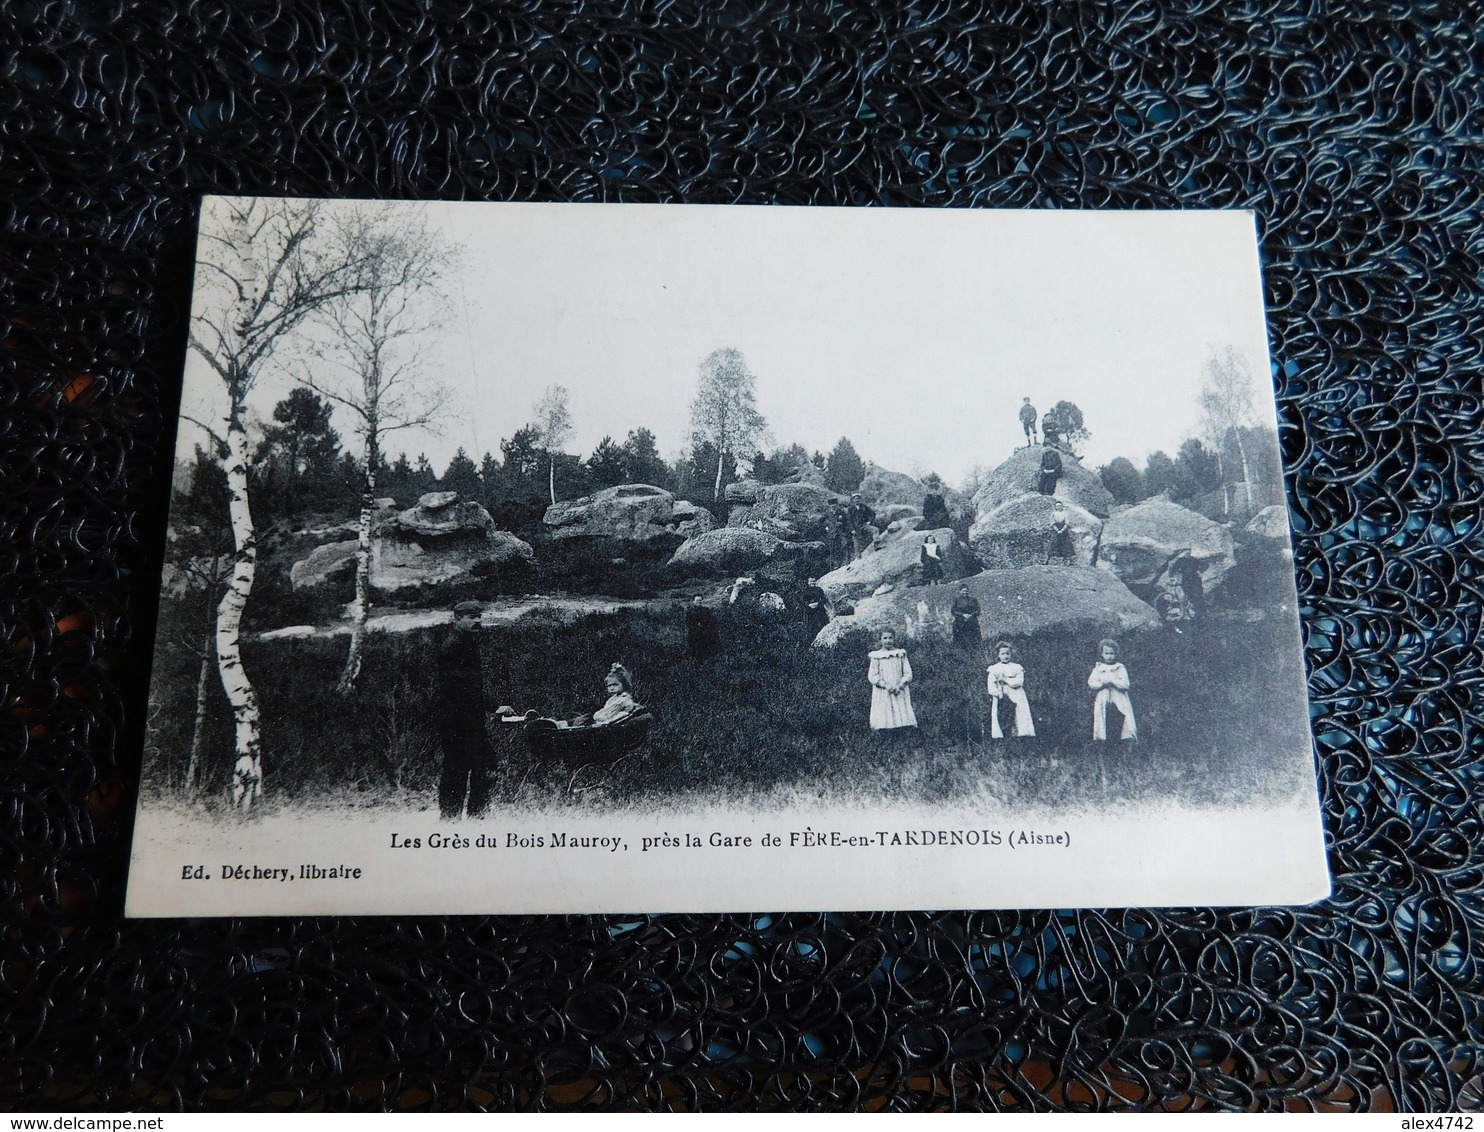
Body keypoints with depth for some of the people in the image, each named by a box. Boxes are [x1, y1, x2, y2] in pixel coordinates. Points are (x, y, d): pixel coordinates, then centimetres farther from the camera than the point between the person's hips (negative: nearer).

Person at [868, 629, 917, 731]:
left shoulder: (901, 654, 8)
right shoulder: (876, 656, 3)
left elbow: (908, 674, 4)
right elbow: (872, 677, -2)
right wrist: (886, 685, -15)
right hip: (882, 695, -1)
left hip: (900, 693, 1)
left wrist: (899, 686, -11)